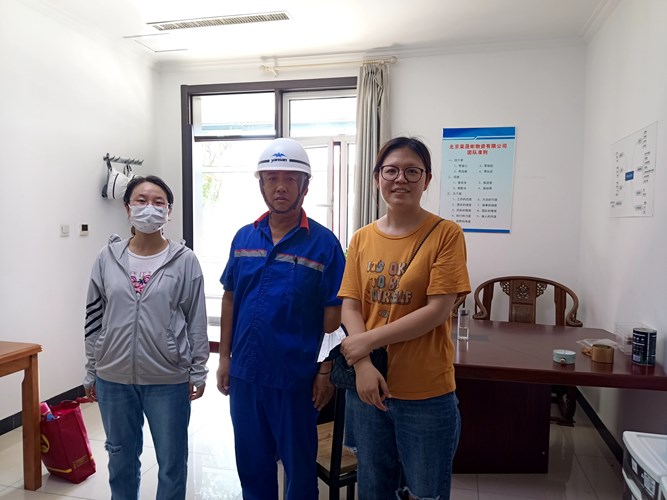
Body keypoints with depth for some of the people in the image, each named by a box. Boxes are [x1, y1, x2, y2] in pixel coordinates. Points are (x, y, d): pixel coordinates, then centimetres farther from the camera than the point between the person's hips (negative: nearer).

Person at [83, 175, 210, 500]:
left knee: (172, 461, 12)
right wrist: (91, 372, 9)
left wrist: (198, 372, -3)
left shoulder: (184, 260, -7)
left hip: (168, 380, -2)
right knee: (121, 457, 21)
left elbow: (197, 322, -4)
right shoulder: (107, 258, 0)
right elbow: (94, 319, 6)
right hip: (113, 379, 3)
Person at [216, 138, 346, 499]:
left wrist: (326, 371, -7)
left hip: (296, 377, -3)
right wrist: (224, 357, 7)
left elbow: (333, 314, -7)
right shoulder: (244, 237, 3)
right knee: (251, 463, 21)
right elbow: (229, 299, 8)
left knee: (299, 465, 15)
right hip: (244, 373, 4)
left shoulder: (323, 243, -9)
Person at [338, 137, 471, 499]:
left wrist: (368, 340, -16)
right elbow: (350, 307, -1)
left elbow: (437, 311, -15)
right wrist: (363, 367, -15)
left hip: (427, 394, -3)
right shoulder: (362, 239, 3)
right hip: (367, 386, 4)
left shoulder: (446, 234, -9)